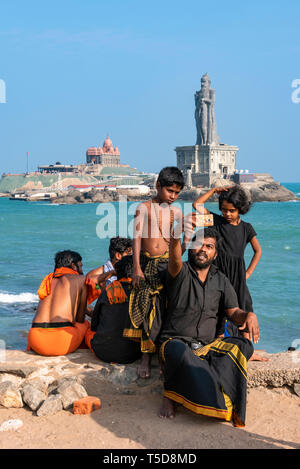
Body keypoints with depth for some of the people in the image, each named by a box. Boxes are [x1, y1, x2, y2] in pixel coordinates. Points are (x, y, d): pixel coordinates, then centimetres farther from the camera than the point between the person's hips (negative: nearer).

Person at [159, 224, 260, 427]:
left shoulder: (221, 281, 15)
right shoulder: (181, 272, 2)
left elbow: (234, 312, 11)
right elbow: (175, 259, -22)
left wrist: (249, 315, -14)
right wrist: (177, 235, -45)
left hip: (209, 345, 4)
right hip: (176, 340, -4)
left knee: (244, 345, -24)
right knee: (178, 351, -40)